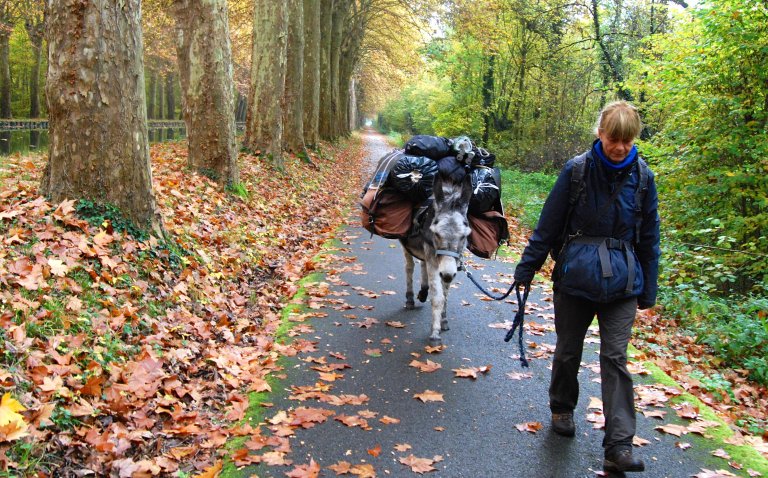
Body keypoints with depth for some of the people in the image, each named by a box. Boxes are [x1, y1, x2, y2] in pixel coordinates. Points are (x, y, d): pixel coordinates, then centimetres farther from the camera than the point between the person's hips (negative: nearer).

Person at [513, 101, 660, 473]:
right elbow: (548, 224, -2)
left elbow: (648, 237, 7)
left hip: (621, 282, 1)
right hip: (574, 276, 0)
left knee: (615, 359, -3)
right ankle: (562, 408, 39)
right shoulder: (577, 170, -7)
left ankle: (618, 447, -1)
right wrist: (526, 269, 0)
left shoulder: (642, 177, -1)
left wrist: (648, 289, 9)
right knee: (568, 351, 14)